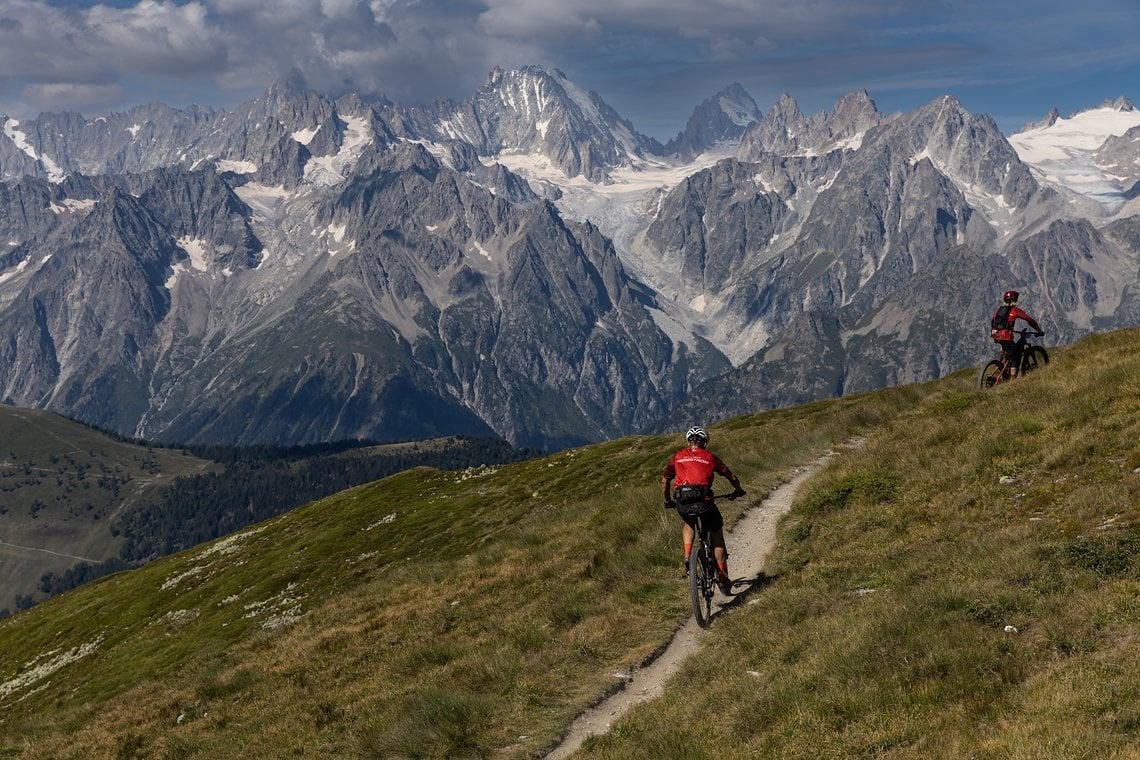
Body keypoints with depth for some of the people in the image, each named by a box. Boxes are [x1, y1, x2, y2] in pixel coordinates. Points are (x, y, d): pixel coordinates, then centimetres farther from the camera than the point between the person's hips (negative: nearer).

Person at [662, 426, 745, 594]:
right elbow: (731, 477, 22)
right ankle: (722, 576, 17)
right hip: (703, 500, -2)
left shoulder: (677, 457, 19)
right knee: (717, 533, 20)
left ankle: (687, 557, 13)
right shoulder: (710, 457, 14)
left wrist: (668, 501, 40)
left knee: (688, 524, 36)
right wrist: (738, 490, 42)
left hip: (682, 504, 2)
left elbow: (664, 481, 25)